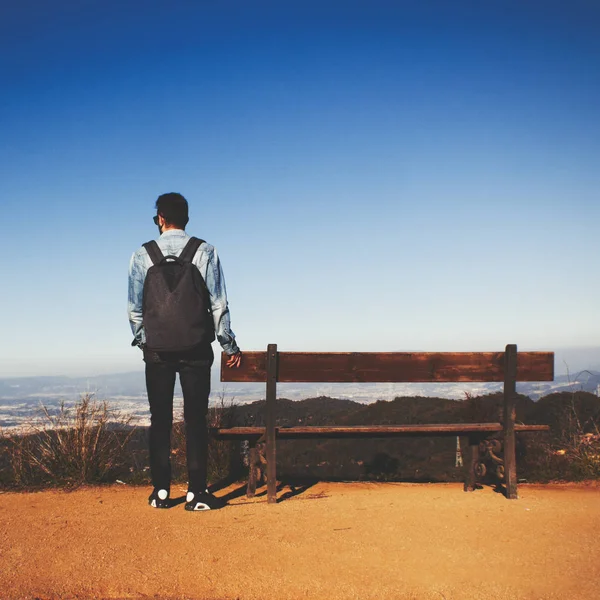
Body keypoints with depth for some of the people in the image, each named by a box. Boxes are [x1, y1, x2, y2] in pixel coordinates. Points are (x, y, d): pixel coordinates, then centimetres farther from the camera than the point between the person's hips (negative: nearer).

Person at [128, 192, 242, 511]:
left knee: (160, 419, 10)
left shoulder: (143, 255, 0)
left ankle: (161, 491, 14)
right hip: (196, 347, -1)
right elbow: (218, 304, -4)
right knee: (195, 419, 4)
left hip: (157, 348, 1)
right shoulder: (205, 252, -2)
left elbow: (134, 306, 3)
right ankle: (196, 492, 4)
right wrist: (230, 345, 4)